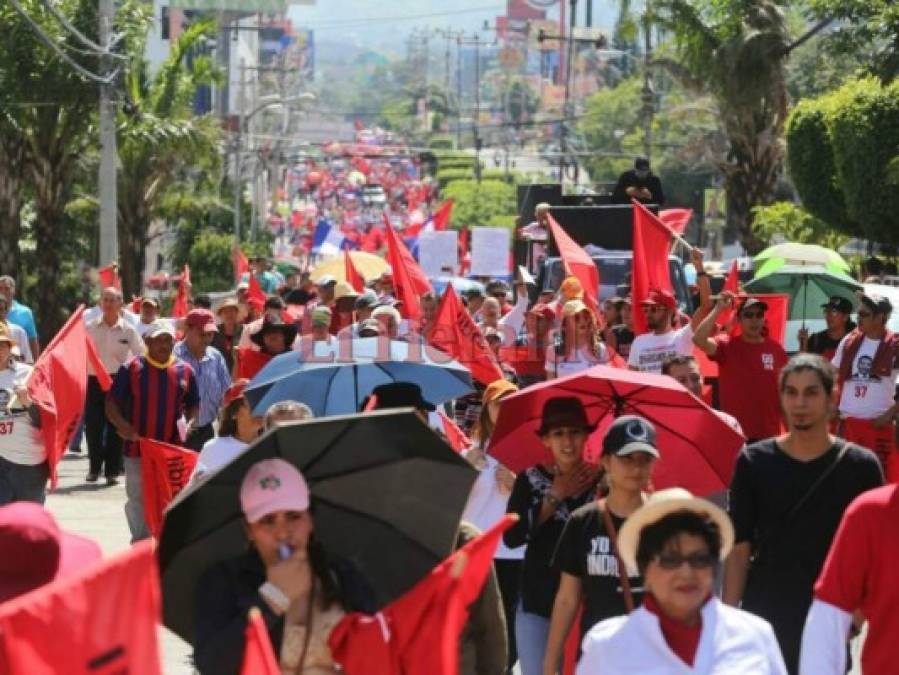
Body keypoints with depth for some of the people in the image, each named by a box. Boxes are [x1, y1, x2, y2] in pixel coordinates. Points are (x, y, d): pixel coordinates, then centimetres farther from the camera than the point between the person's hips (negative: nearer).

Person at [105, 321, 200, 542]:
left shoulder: (185, 371, 5)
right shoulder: (131, 369, -3)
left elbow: (194, 406, 14)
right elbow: (111, 403, -1)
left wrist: (189, 425, -6)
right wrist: (122, 425, -19)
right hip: (138, 450, -2)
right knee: (139, 503, 6)